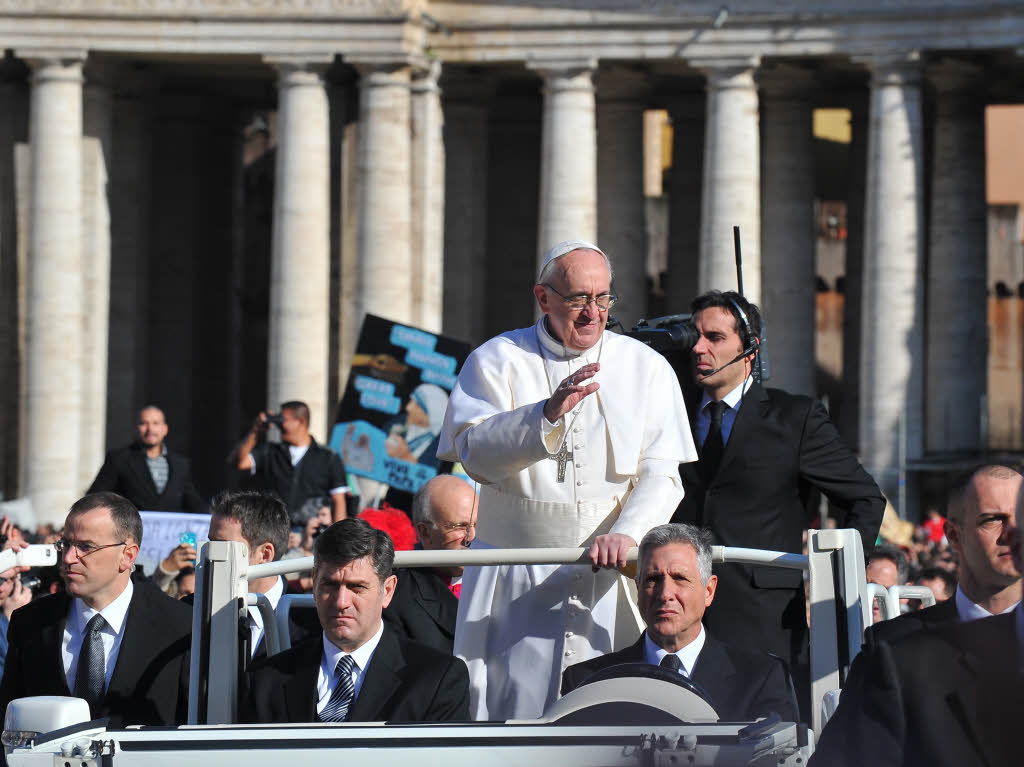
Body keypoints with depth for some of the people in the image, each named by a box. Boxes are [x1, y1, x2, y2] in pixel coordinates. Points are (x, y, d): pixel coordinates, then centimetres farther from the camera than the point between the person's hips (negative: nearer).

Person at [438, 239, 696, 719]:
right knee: (513, 714, -5)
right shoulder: (497, 361, 5)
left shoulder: (646, 368, 8)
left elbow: (661, 473, -1)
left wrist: (625, 534, -19)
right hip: (517, 587, -1)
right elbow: (475, 453, -8)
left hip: (613, 577, 1)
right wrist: (548, 413, -21)